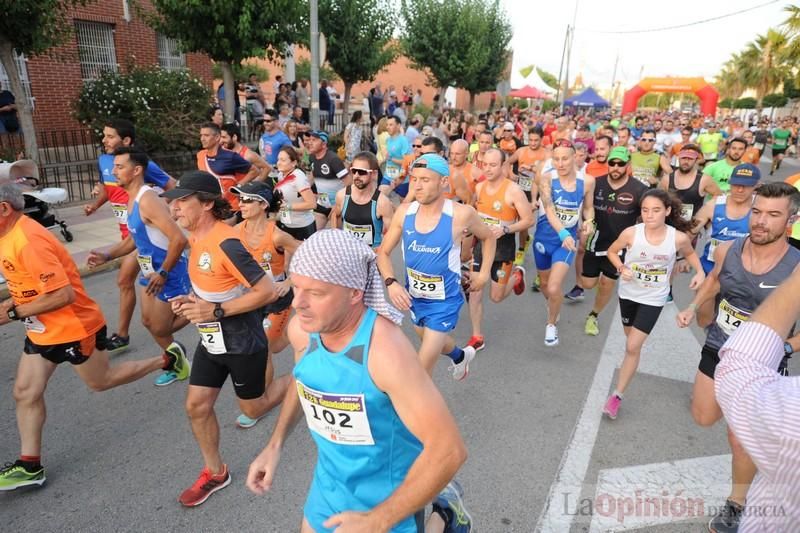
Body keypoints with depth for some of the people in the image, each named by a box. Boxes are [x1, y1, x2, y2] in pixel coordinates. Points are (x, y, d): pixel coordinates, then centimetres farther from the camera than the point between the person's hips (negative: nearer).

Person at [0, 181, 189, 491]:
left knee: (100, 382, 11)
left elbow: (63, 295, -30)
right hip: (42, 331, 9)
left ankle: (168, 361, 27)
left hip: (74, 327, -9)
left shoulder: (28, 242, -28)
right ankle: (29, 466, 19)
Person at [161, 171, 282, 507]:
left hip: (242, 344, -8)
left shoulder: (226, 243, -28)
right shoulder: (196, 238, 2)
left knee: (252, 409, 12)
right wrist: (191, 301, -1)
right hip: (211, 341, 8)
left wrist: (216, 311, -28)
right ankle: (214, 473, 30)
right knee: (196, 406, 10)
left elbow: (268, 291, -30)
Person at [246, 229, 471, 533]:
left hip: (389, 500, -5)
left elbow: (449, 449, -31)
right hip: (329, 486, 6)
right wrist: (275, 445, 1)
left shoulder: (386, 351, -35)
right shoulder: (301, 329, -15)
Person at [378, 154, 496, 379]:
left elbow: (488, 237, 1)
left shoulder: (461, 214, -21)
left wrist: (484, 274, 0)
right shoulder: (404, 211, -13)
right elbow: (383, 252, -3)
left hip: (444, 301, -5)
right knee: (433, 341, 32)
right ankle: (461, 356, 65)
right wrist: (391, 283, -19)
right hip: (413, 297, 5)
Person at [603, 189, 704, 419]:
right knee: (631, 341, 21)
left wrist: (700, 272, -11)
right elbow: (612, 251, -1)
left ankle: (617, 395, 5)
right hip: (628, 293, 2)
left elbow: (690, 253, 6)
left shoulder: (679, 238, -18)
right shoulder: (631, 233, -20)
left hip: (653, 299, -2)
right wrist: (621, 268, -19)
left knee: (633, 347, -8)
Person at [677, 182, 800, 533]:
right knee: (703, 418, 20)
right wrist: (694, 307, -2)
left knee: (741, 441, 8)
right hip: (716, 351, 4)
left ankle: (736, 504, 33)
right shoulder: (726, 250, -12)